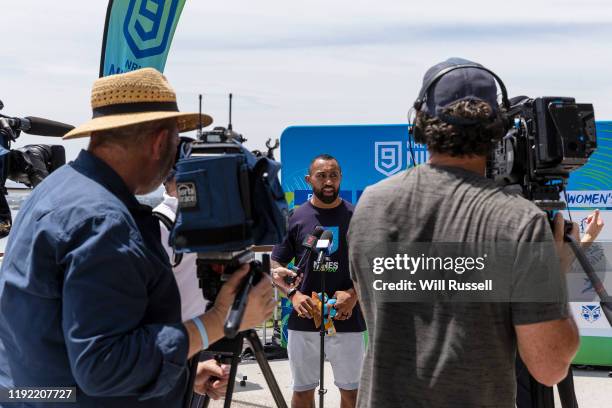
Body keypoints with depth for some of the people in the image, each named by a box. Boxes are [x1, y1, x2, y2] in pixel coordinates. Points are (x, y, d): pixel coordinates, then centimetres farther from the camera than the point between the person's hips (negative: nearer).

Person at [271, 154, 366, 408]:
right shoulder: (295, 218, 3)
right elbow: (275, 267, 7)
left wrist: (354, 294, -14)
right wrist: (293, 293, -10)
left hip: (347, 321, -1)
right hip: (303, 320, 1)